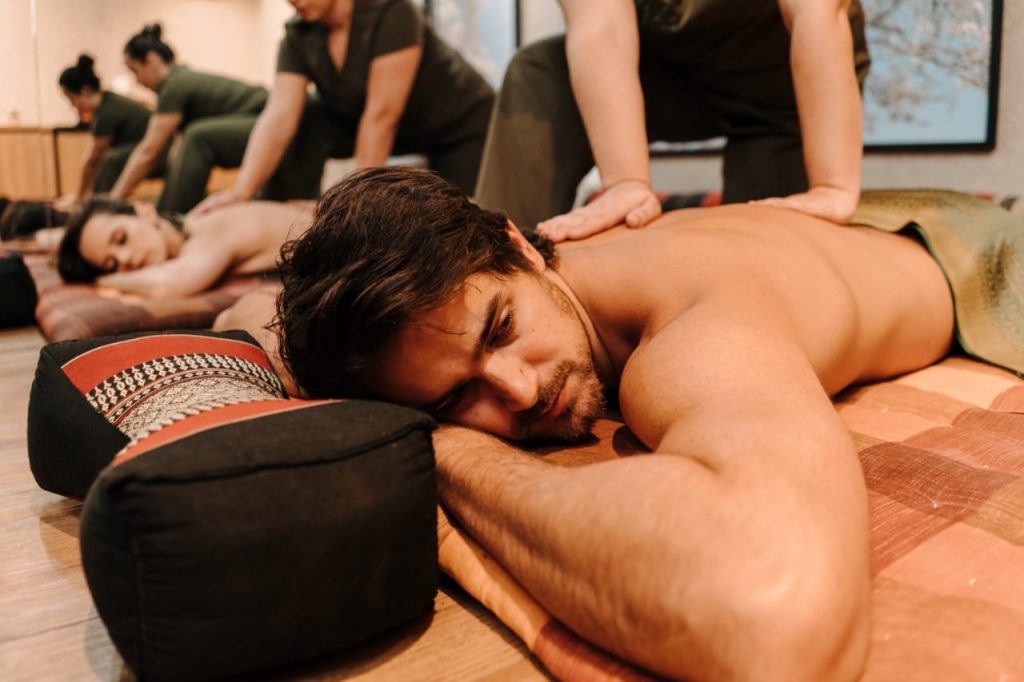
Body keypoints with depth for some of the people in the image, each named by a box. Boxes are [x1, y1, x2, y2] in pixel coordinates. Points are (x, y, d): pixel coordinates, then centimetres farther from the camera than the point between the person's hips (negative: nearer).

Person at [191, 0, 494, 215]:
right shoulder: (298, 39, -13)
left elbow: (382, 115, -32)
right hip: (405, 130, 5)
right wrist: (242, 190, -37)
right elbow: (279, 118, -23)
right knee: (308, 121, -16)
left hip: (464, 123, -4)